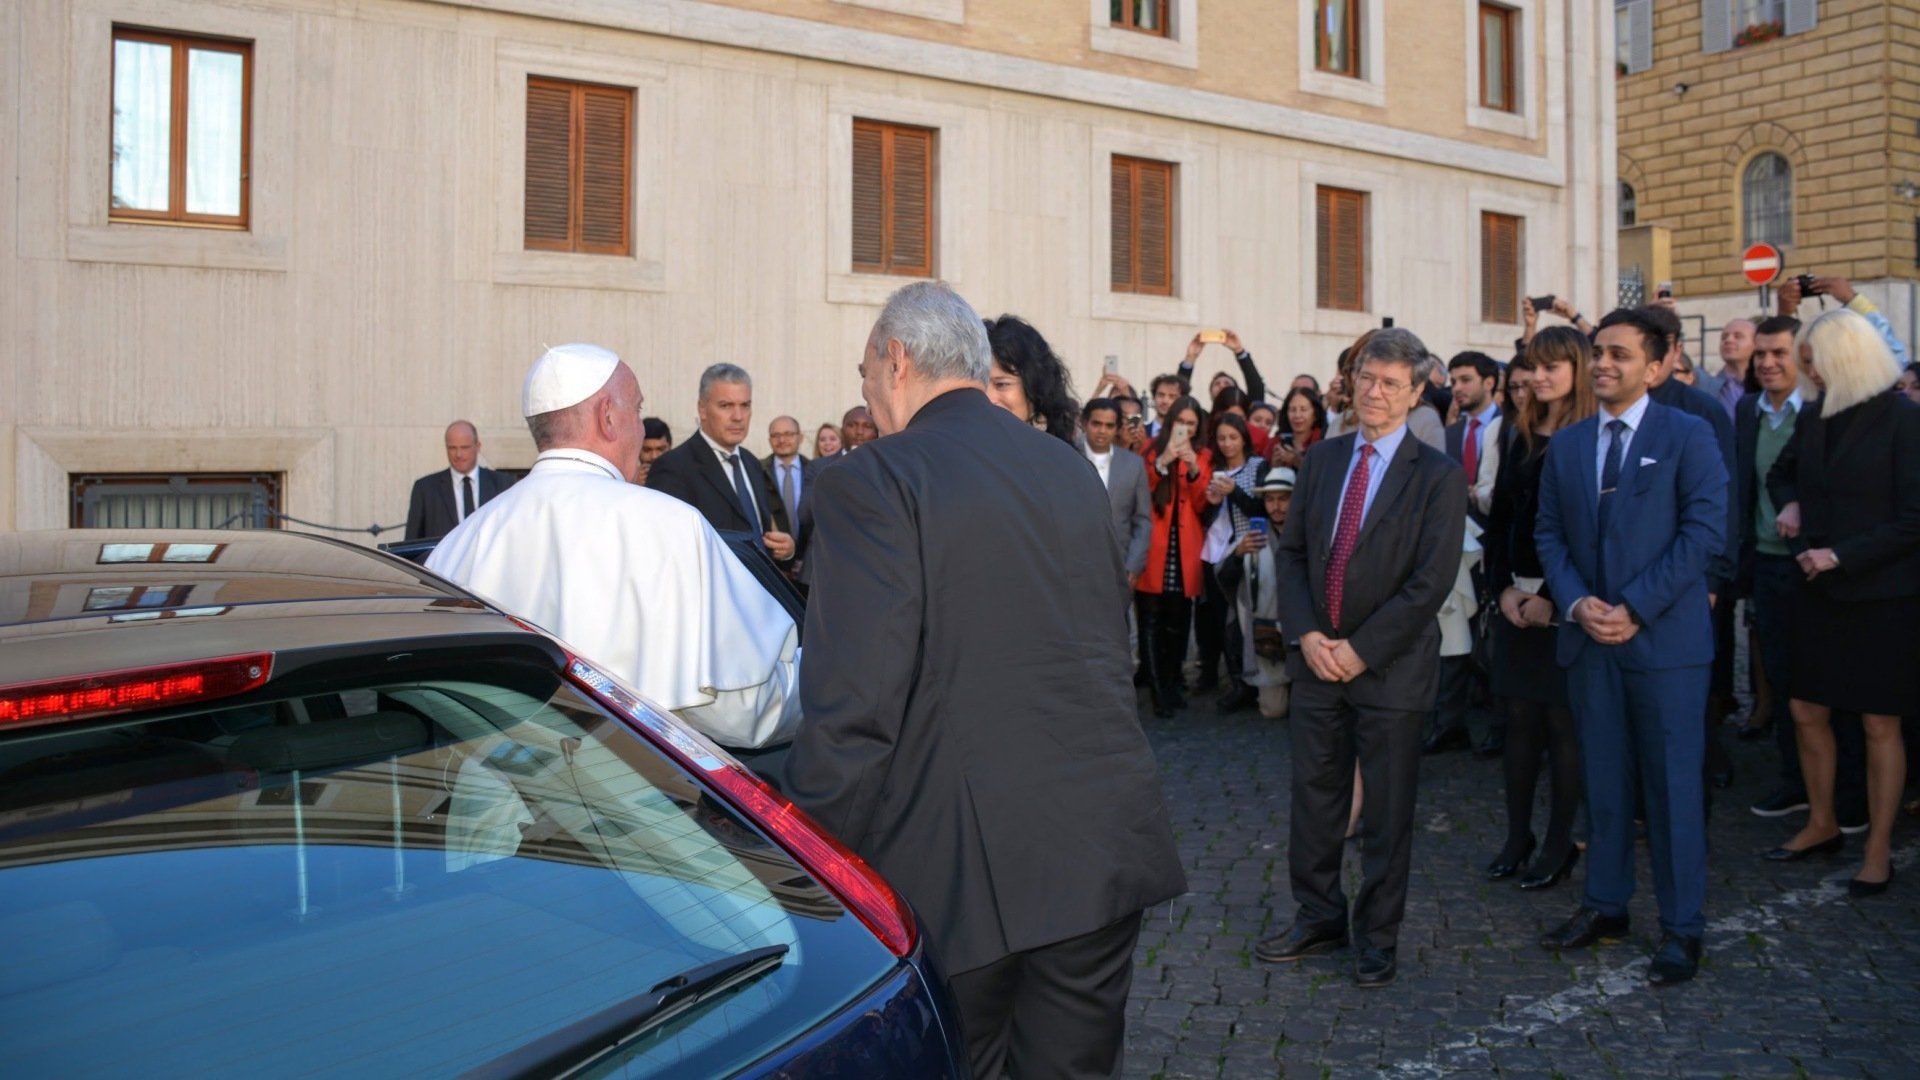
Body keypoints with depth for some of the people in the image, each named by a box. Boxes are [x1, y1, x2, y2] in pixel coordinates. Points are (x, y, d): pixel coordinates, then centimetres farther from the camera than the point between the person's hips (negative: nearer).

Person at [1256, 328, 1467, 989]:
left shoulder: (1438, 477, -6)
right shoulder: (1321, 461, 8)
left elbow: (1431, 581, -12)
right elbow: (1291, 551, 7)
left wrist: (1362, 649, -15)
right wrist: (1306, 634, -7)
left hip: (1391, 668, -4)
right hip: (1316, 660, 4)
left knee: (1387, 810, 8)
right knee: (1314, 796, 12)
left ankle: (1377, 935, 24)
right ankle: (1319, 917, 30)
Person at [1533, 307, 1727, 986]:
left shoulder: (1688, 436, -2)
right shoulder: (1565, 444, 12)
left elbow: (1705, 528, -10)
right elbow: (1548, 534, 11)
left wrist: (1635, 607, -15)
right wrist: (1576, 602, -7)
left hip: (1665, 638, -4)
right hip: (1589, 638, 4)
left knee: (1673, 783, 1)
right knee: (1602, 778, 12)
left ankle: (1682, 927, 13)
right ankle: (1605, 905, 24)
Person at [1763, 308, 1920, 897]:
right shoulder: (1813, 416, 6)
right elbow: (1782, 471, 24)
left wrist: (1842, 555, -17)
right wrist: (1789, 504, 4)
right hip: (1819, 593, 6)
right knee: (1807, 712, 11)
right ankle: (1821, 824, 30)